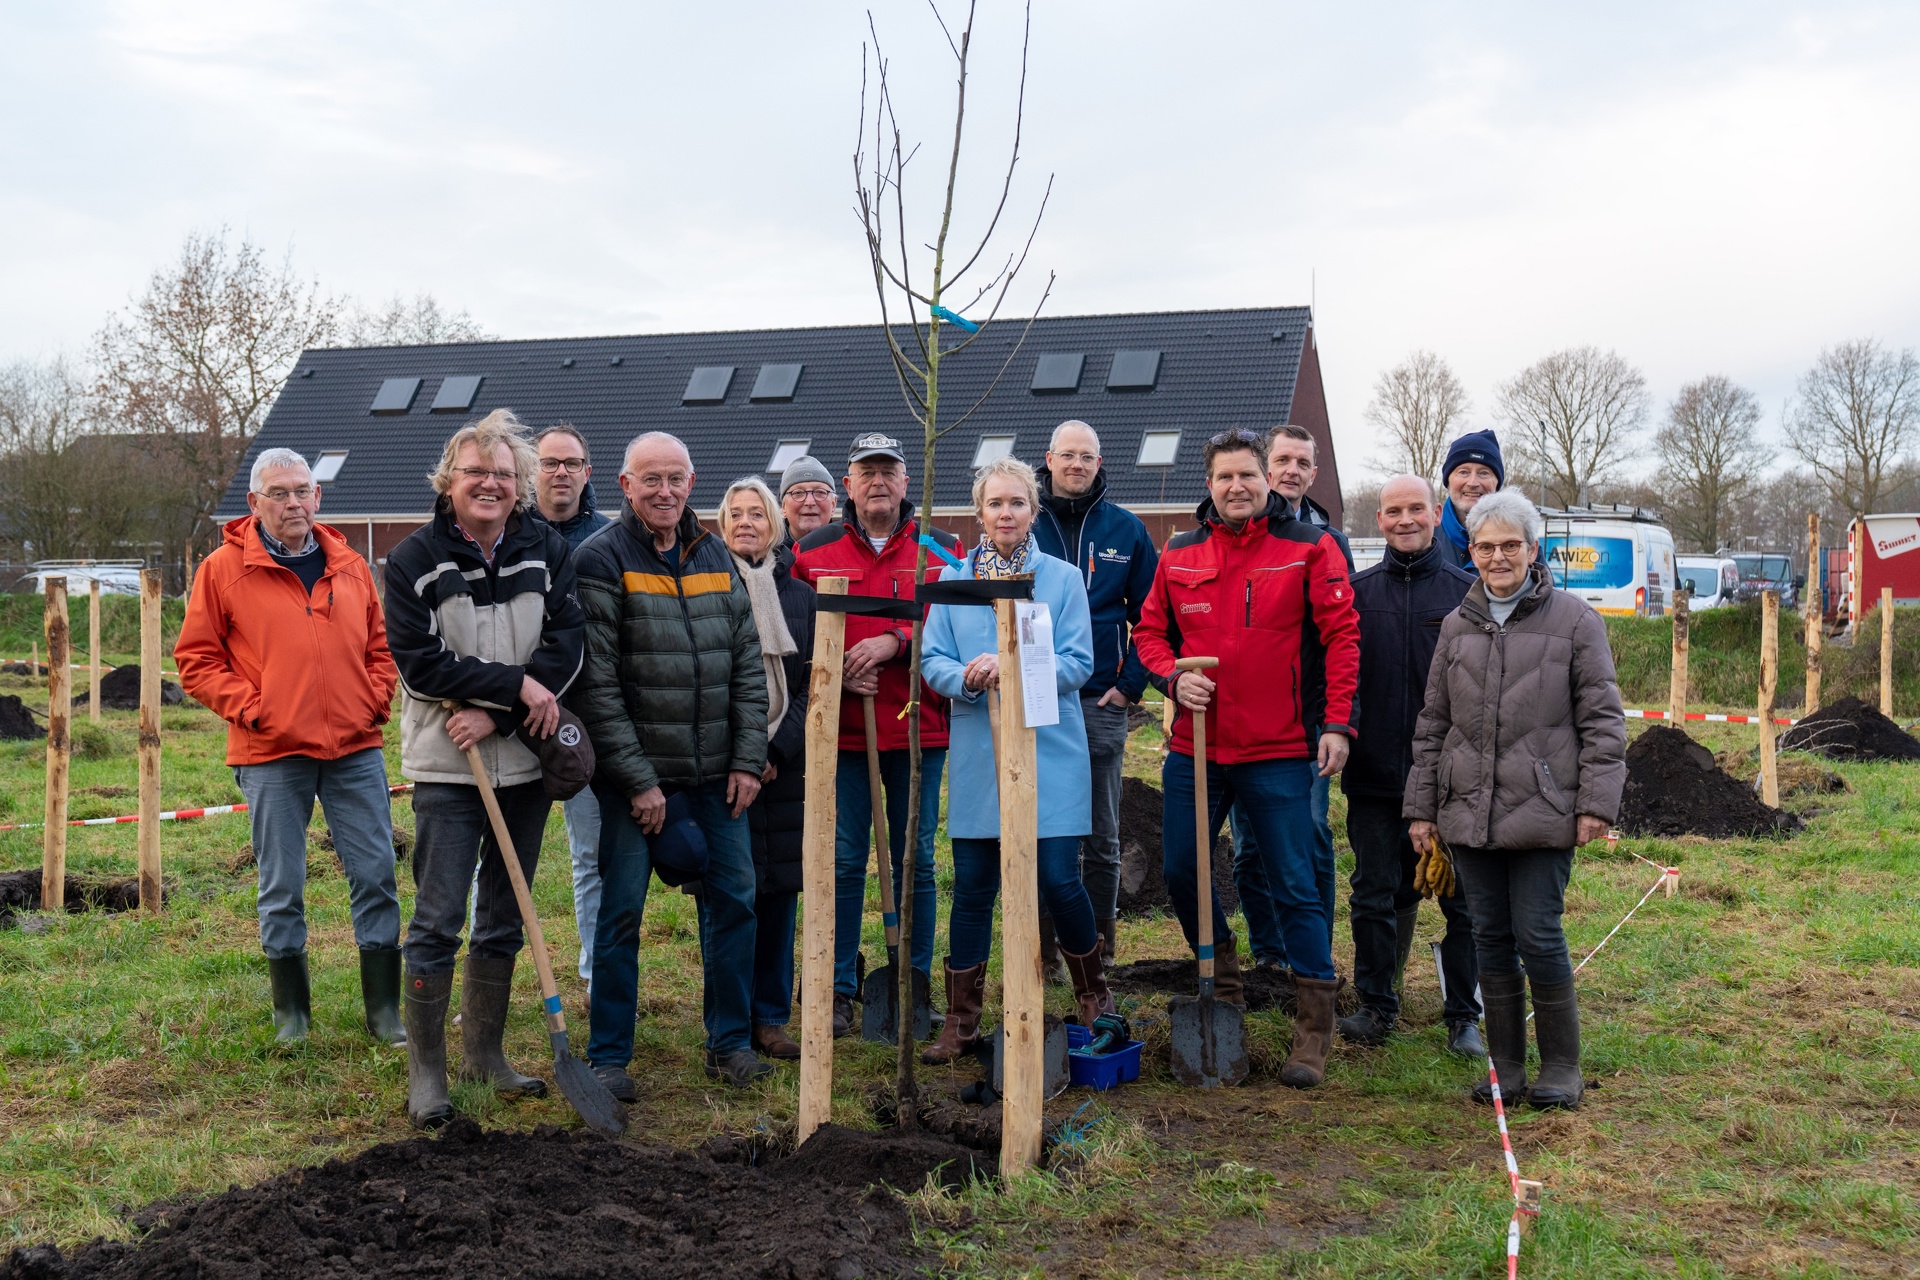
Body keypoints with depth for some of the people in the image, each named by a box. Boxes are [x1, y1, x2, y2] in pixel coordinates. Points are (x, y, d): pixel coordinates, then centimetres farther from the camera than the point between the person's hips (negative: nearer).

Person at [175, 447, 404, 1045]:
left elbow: (382, 647, 18)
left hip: (355, 749, 3)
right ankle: (291, 1011, 21)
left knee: (376, 877, 2)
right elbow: (196, 660, 2)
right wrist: (250, 708, -9)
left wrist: (376, 700, 2)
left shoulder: (350, 566, 11)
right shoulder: (223, 569, 1)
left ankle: (384, 1011, 12)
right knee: (282, 888, 6)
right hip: (271, 755, -2)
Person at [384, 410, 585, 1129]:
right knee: (437, 921, -3)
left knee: (504, 917, 13)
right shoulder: (415, 560, -4)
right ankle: (425, 1073, 7)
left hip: (524, 762, 4)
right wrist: (515, 685, -16)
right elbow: (420, 662, -11)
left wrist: (495, 715, -14)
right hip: (446, 767, -3)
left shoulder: (547, 550, 3)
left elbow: (565, 646, -4)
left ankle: (484, 1052, 27)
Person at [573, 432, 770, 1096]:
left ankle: (730, 1041, 24)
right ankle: (607, 1055, 15)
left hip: (716, 772, 5)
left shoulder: (716, 556, 10)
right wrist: (637, 778, -14)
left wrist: (748, 758, 3)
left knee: (733, 897, 9)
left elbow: (747, 663, 11)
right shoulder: (601, 560, -7)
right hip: (636, 773, -5)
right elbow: (595, 681, -12)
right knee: (621, 910, 1)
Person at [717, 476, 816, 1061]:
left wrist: (777, 750, -7)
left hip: (784, 766, 3)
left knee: (779, 890, 5)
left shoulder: (800, 596, 10)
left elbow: (814, 684, 6)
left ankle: (770, 1017, 16)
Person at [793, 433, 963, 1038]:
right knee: (843, 861, 3)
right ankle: (838, 990, 13)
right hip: (841, 727, 0)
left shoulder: (943, 550, 6)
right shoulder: (813, 551, 7)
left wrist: (895, 640, -17)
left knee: (916, 860, 7)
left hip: (919, 726, 0)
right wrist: (836, 672, -10)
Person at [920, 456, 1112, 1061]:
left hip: (1050, 753, -2)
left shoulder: (1063, 578, 2)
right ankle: (961, 1022, 17)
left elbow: (1078, 664, -5)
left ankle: (1094, 994, 24)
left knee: (1058, 879, -3)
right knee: (972, 886, 5)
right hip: (977, 756, 2)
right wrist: (966, 677, -19)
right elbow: (932, 661, 4)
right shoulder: (953, 580, 8)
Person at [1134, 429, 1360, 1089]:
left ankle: (1315, 1025, 10)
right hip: (1195, 747, 4)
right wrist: (1174, 677, -5)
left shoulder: (1310, 548, -3)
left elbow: (1341, 635, -4)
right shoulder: (1178, 556, 7)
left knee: (1295, 887, -1)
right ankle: (1224, 981, 36)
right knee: (1179, 870, 11)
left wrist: (1336, 722, -10)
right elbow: (1150, 631, 15)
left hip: (1280, 751, -4)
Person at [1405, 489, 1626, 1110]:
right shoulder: (1458, 626, 12)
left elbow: (1602, 719, 0)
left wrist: (1597, 802, -8)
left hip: (1542, 813, -4)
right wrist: (1422, 807, 11)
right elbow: (1433, 724, 15)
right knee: (1491, 937, 9)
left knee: (1538, 936, -5)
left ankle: (1561, 1069, 12)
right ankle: (1506, 1069, 20)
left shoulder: (1574, 619, 1)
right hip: (1468, 811, 4)